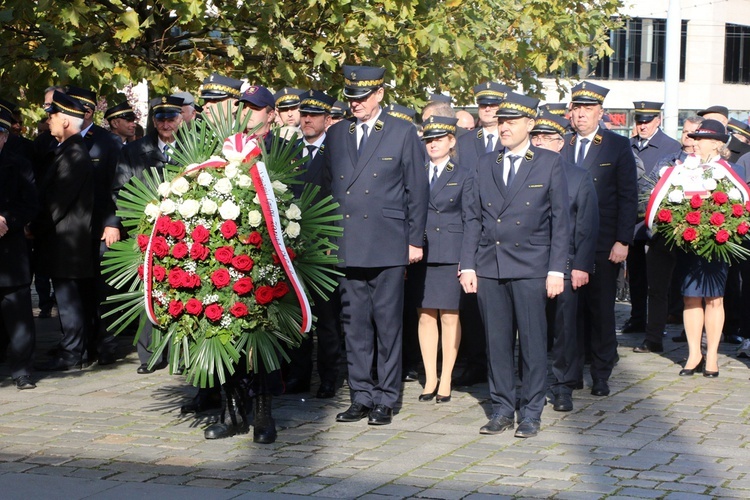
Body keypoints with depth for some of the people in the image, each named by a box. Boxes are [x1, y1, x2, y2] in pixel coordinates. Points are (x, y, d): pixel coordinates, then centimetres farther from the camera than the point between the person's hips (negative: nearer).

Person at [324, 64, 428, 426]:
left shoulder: (404, 134, 2)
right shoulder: (336, 135, 13)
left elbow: (417, 190, 2)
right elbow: (328, 188, 16)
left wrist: (415, 240, -1)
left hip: (388, 246, -3)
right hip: (347, 246, 4)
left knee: (388, 324, 0)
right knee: (354, 324, 6)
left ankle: (386, 399, 8)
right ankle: (361, 396, 14)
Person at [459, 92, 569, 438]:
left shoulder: (550, 164, 3)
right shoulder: (486, 165, 13)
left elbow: (560, 221, 0)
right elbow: (474, 218, 12)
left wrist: (556, 270, -6)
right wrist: (467, 265, 4)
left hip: (531, 268, -3)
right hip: (489, 267, 3)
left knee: (533, 342, 0)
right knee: (496, 342, 6)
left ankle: (531, 413, 10)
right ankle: (502, 408, 16)